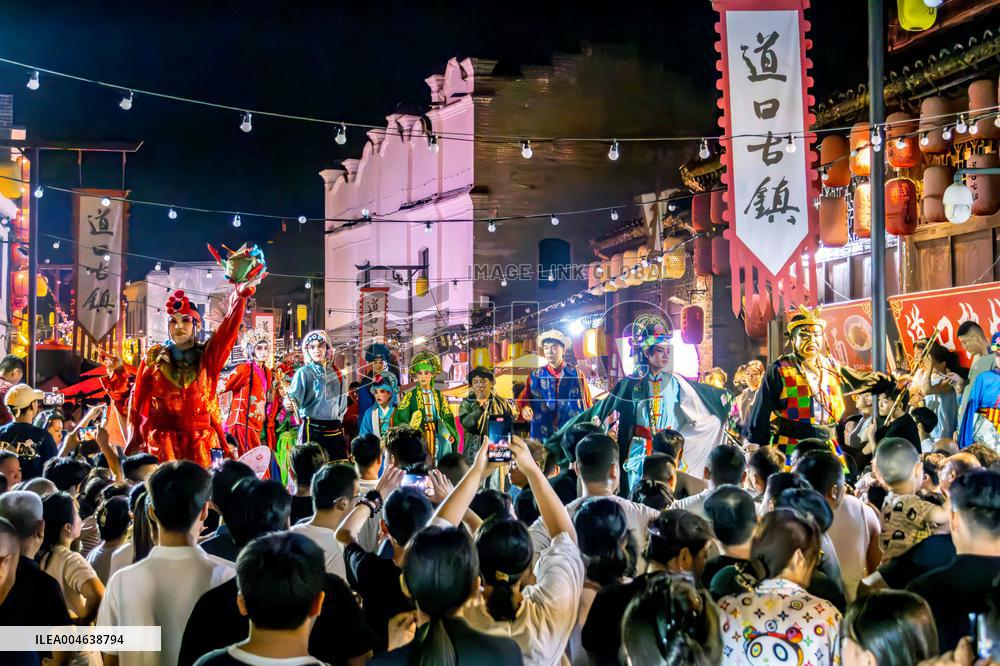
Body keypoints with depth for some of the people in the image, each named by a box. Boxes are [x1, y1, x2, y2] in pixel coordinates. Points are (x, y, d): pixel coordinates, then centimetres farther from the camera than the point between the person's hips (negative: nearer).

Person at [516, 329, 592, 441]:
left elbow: (587, 404, 7)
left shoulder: (576, 374, 3)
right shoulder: (535, 376, 7)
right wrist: (525, 408, -11)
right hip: (542, 436, 1)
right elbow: (523, 398, 12)